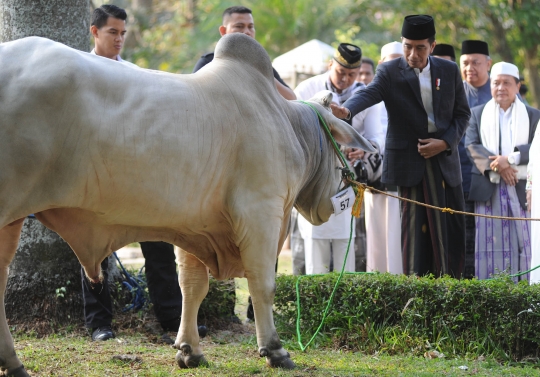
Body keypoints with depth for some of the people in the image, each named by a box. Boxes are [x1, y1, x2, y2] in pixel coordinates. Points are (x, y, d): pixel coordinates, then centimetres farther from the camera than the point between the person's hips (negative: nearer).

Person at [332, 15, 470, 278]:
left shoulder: (449, 71, 6)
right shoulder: (390, 72, -3)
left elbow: (462, 114, 10)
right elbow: (368, 93, -22)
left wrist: (445, 142, -7)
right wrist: (347, 109, -44)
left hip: (445, 157, 3)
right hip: (410, 161, -3)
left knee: (453, 230, 4)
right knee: (416, 226, -5)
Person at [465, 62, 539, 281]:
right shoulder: (477, 113, 14)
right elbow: (471, 145, 0)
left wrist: (510, 159, -17)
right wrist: (497, 166, -15)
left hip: (520, 187, 0)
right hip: (488, 188, 0)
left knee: (521, 242, -4)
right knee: (489, 242, -4)